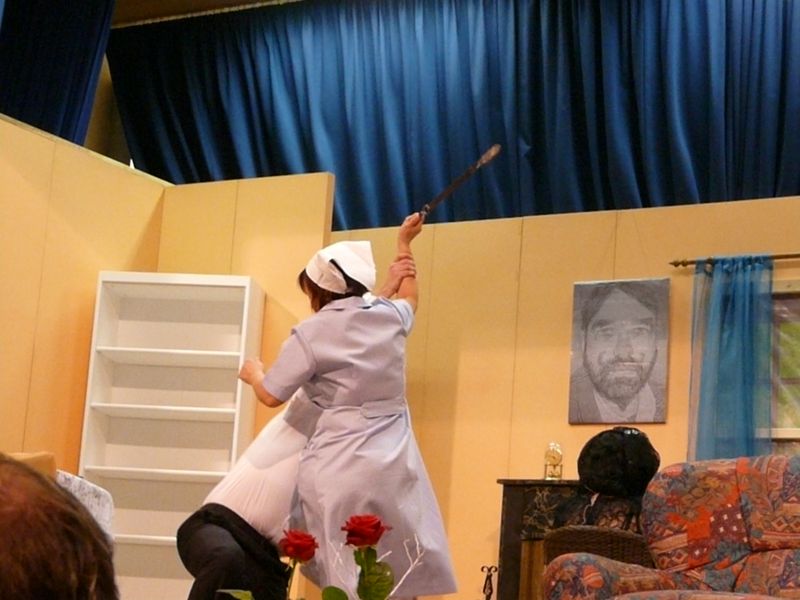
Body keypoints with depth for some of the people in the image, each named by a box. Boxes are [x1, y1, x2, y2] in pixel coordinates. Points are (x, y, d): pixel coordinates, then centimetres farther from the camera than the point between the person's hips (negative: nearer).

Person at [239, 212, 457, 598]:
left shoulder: (312, 334, -5)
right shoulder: (388, 317, 8)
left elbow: (272, 396, 3)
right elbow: (408, 296, 34)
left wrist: (253, 374, 25)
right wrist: (404, 244, 47)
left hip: (340, 469, -4)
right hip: (393, 466, 4)